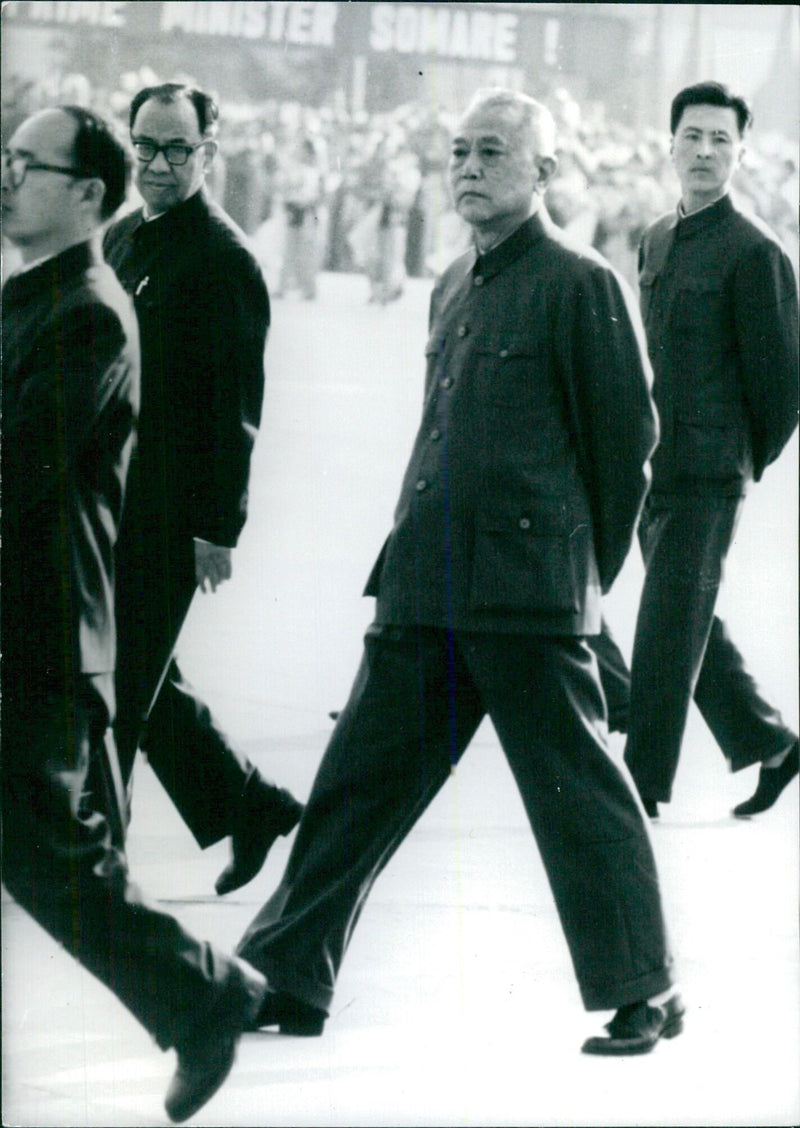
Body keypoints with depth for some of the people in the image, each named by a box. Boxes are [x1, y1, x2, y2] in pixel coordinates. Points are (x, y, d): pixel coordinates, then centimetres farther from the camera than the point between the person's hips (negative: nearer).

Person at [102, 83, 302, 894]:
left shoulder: (223, 259, -11)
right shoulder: (121, 240, 14)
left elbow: (237, 403, -14)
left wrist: (219, 526, -16)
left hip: (170, 513, -9)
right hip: (109, 500, 9)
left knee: (120, 684, -5)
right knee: (140, 678, 14)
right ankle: (250, 805, 28)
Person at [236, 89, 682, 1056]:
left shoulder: (582, 286, -6)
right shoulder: (454, 287, 17)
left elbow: (626, 435, -5)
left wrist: (585, 570, 1)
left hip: (528, 592, -7)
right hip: (426, 584, 7)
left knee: (574, 790, -2)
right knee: (360, 775, 7)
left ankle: (644, 992, 9)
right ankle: (287, 978, 13)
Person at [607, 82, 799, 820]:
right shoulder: (658, 242, 14)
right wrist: (646, 449, 17)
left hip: (708, 475, -8)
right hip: (656, 469, 8)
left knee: (669, 628, -6)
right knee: (690, 626, 13)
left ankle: (643, 784, -2)